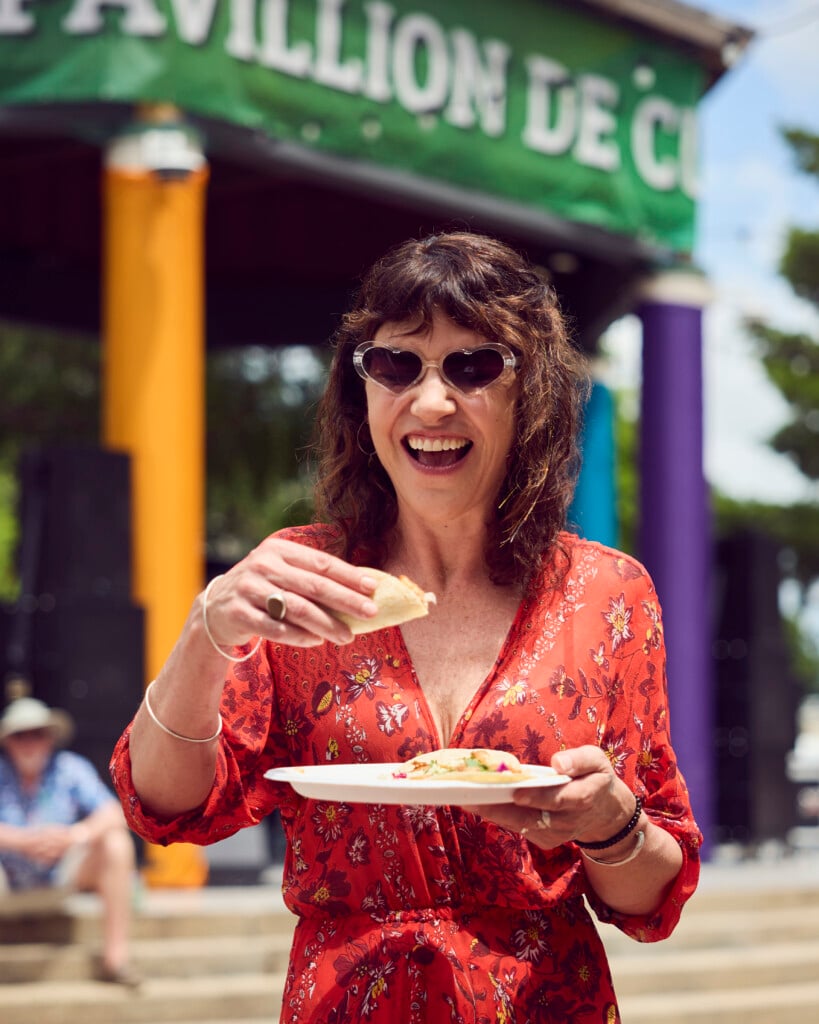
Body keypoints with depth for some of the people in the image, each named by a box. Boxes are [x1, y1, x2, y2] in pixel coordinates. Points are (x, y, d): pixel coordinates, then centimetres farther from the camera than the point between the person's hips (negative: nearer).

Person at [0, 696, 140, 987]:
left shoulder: (71, 768, -5)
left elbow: (115, 814, -16)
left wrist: (78, 834, -36)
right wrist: (24, 840, -38)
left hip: (64, 872, 2)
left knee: (116, 842, -23)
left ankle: (115, 958, -22)